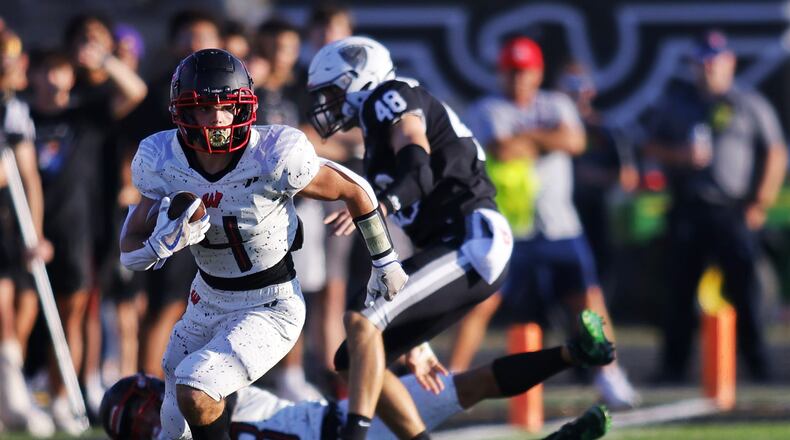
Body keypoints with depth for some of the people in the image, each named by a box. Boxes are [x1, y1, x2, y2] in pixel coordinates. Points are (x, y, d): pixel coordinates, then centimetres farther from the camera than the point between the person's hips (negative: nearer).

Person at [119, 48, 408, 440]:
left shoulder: (274, 156, -26)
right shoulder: (162, 161, -14)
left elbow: (354, 190, -9)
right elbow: (130, 252, -6)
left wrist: (385, 261, 3)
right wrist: (164, 242, -30)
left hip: (271, 308, -5)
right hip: (208, 301, 5)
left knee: (194, 392, -25)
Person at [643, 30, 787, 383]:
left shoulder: (750, 106, 6)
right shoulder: (675, 103, 13)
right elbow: (652, 146, 14)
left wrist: (761, 203, -3)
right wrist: (680, 155, -7)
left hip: (734, 211, -2)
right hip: (687, 210, 2)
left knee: (744, 287, -7)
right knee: (681, 290, 1)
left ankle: (757, 363, -3)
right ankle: (673, 364, 6)